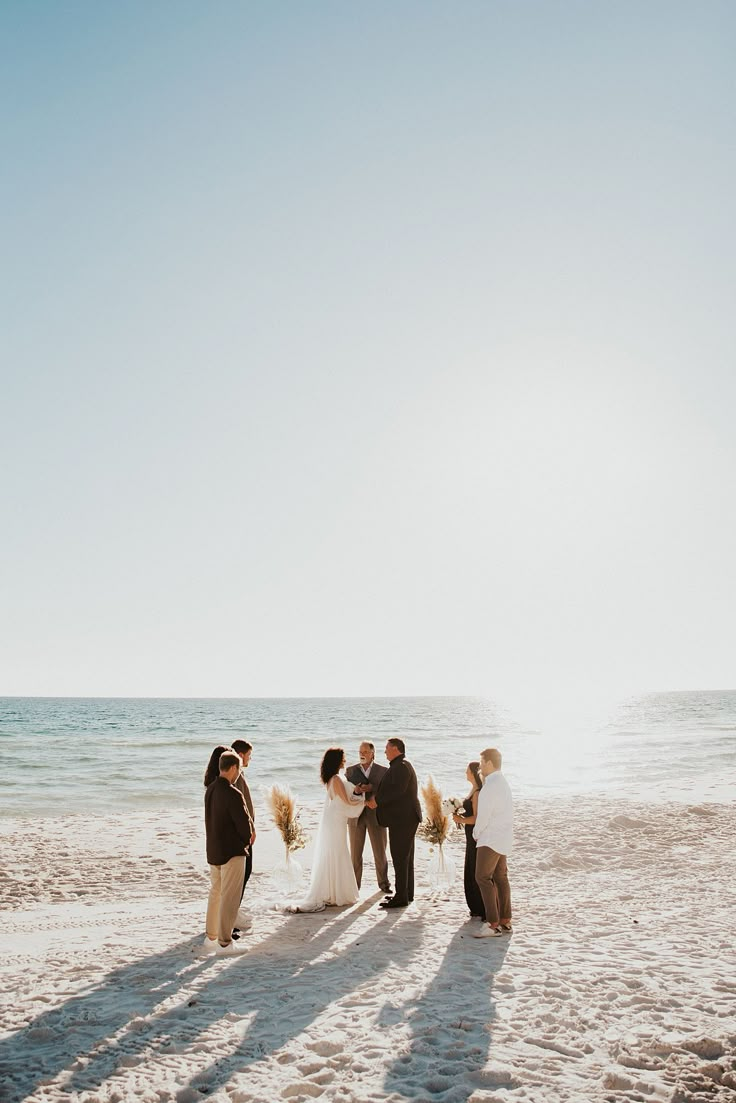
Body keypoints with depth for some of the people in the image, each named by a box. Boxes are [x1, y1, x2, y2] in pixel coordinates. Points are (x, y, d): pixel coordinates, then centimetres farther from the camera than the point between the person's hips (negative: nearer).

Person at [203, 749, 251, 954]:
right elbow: (244, 823, -19)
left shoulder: (210, 790, 2)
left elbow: (211, 819, 9)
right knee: (229, 898, 2)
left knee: (215, 894, 20)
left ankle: (211, 937, 30)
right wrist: (246, 841, 3)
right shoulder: (233, 794, -24)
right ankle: (224, 943, 9)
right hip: (232, 852, -8)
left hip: (213, 850, 8)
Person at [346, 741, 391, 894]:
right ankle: (354, 884, 16)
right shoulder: (350, 770, 6)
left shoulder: (383, 771, 2)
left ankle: (383, 882, 22)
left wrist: (372, 788, -20)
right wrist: (354, 790, -20)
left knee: (380, 852, 7)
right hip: (356, 816, 1)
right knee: (355, 853, 5)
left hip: (376, 816, -1)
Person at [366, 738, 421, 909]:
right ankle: (407, 893, 22)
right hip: (404, 818, 11)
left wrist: (377, 801, -19)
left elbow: (397, 790, -25)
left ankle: (401, 897, -5)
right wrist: (376, 799, 4)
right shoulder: (400, 766, 18)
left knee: (400, 858, -8)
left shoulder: (401, 766, -15)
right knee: (405, 857, 15)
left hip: (402, 818, -11)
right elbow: (392, 790, 16)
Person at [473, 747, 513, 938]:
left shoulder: (491, 785, -17)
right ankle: (505, 921, 17)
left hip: (491, 838, -10)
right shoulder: (503, 783, 14)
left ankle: (492, 924, -12)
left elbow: (484, 814, -19)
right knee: (500, 878, 13)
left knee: (483, 877, -10)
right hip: (503, 838, 10)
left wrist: (476, 833, -3)